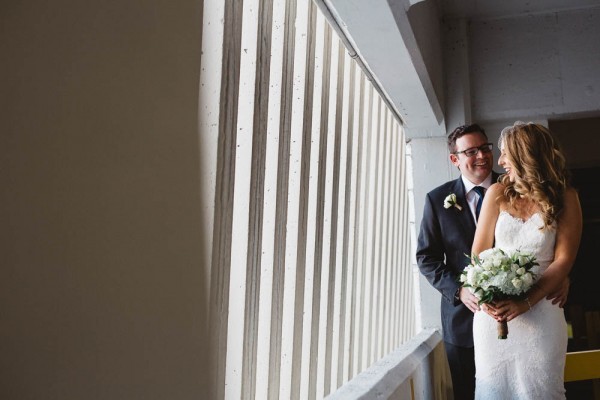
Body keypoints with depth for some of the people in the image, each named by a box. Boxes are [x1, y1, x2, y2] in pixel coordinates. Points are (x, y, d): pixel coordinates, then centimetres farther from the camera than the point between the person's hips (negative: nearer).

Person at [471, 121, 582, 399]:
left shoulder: (565, 198, -1)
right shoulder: (497, 194, 4)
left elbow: (563, 260, -6)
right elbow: (479, 251, 3)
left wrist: (526, 303, -18)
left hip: (539, 311, -2)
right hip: (493, 310, 2)